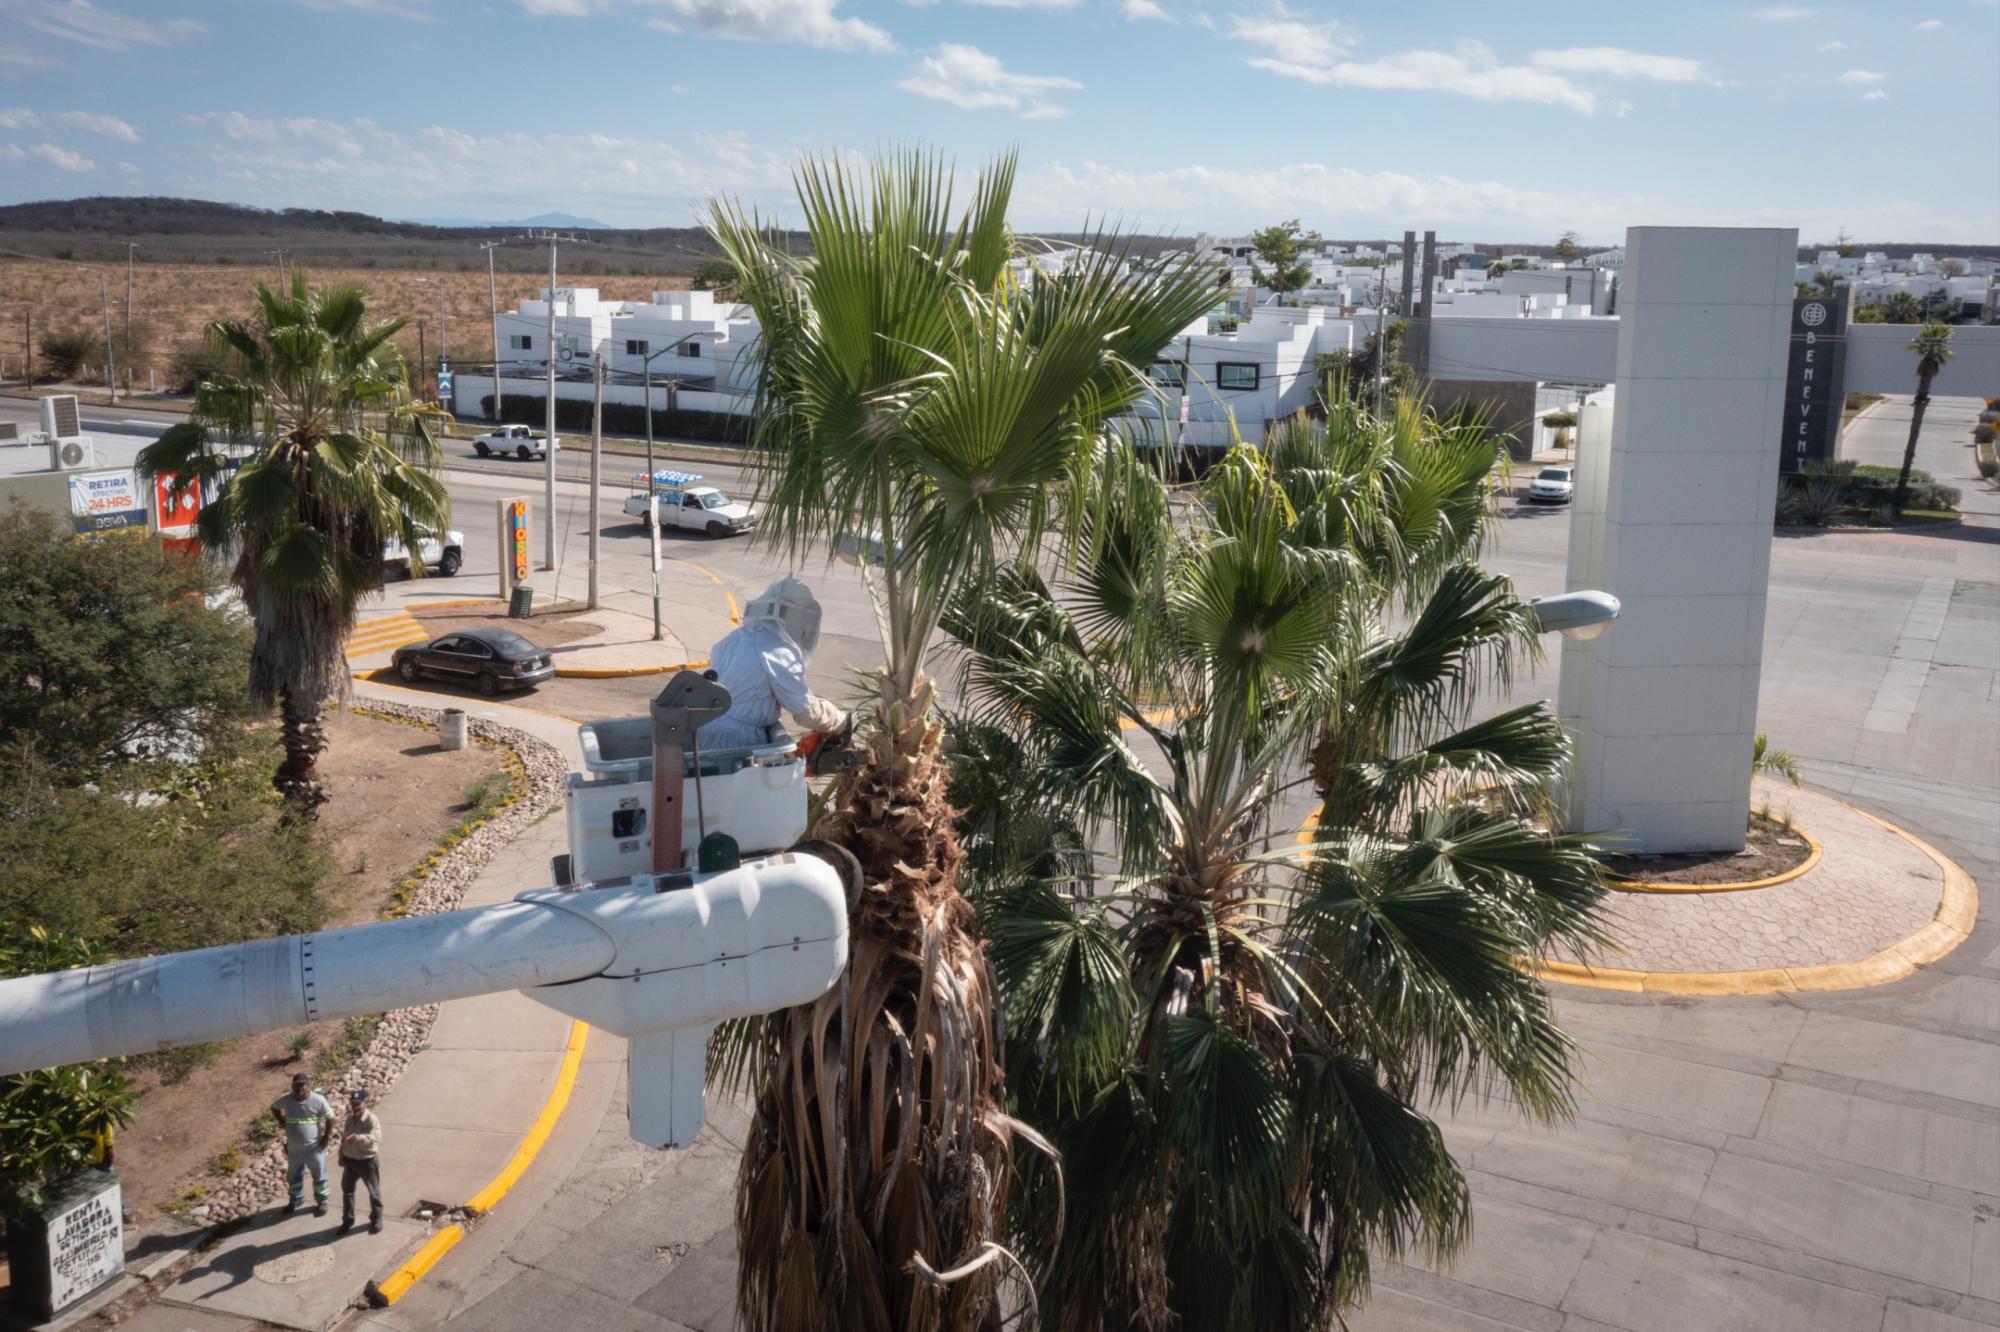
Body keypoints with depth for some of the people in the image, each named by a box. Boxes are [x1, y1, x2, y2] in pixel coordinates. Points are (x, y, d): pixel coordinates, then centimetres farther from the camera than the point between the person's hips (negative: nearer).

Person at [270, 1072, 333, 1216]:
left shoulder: (318, 1100, -19)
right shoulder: (286, 1100, -10)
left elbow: (330, 1118, -10)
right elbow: (274, 1108, 12)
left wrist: (327, 1137, -9)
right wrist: (282, 1122, 2)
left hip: (314, 1147, -4)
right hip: (294, 1148, 4)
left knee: (319, 1177, 11)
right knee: (293, 1177, 22)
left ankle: (321, 1202, 29)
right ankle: (296, 1199, 44)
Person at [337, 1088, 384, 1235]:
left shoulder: (372, 1119, -23)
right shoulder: (350, 1118, 0)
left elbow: (376, 1137, -41)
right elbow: (344, 1137, 14)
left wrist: (360, 1137, -57)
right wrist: (342, 1155, 10)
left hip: (368, 1161, -7)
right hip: (350, 1160, 7)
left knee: (374, 1192, 9)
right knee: (347, 1190, 16)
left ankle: (376, 1220, 26)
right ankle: (347, 1221, 33)